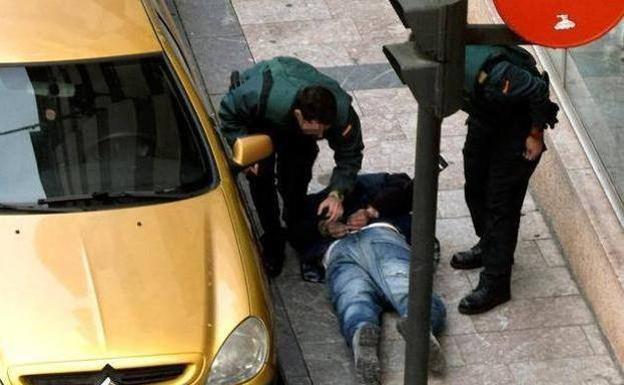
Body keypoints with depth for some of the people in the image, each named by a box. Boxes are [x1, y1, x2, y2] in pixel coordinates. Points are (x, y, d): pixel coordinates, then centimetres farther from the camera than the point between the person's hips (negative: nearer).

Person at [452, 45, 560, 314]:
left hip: (519, 124, -7)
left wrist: (536, 136, -17)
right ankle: (489, 246, 42)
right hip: (486, 117, 8)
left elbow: (538, 91, -30)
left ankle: (495, 284, 4)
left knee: (501, 201, -5)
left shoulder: (487, 75, -43)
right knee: (475, 186, 19)